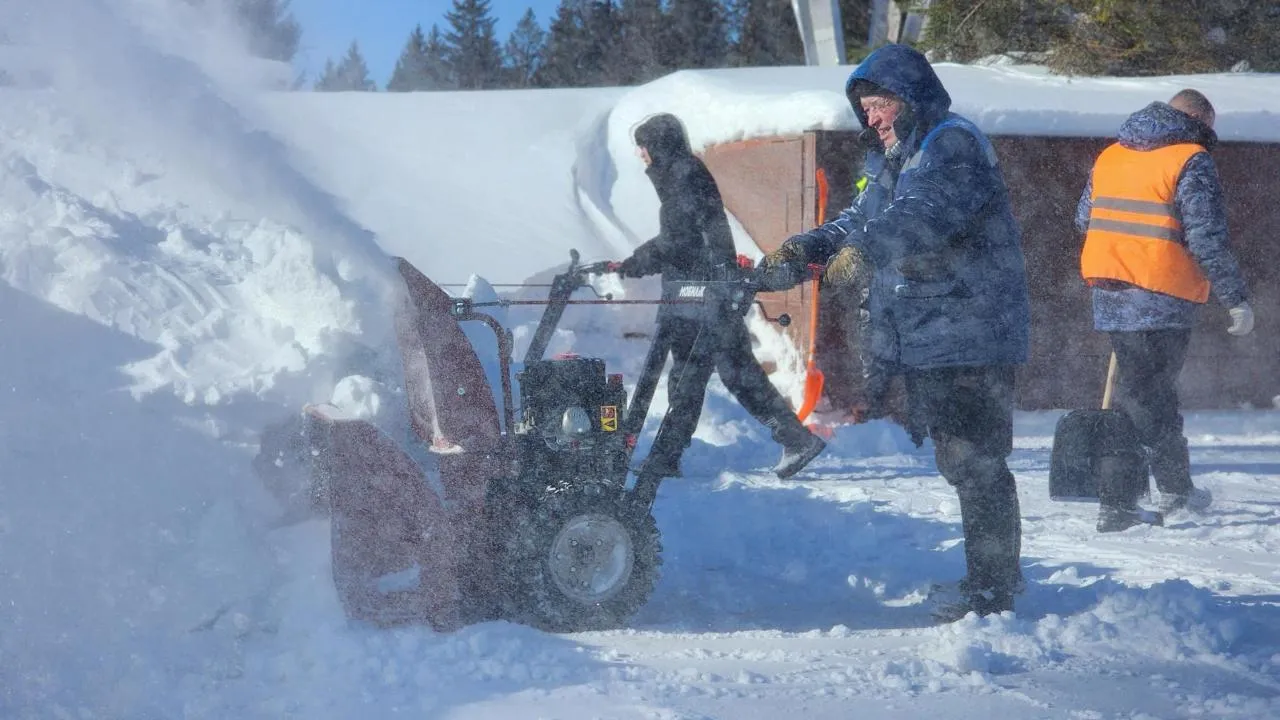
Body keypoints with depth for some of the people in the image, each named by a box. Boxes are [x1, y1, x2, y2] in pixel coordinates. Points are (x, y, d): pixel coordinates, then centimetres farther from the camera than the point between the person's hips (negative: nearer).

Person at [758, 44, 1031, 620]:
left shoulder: (954, 144, -12)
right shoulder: (892, 162, 21)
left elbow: (926, 216, -28)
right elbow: (858, 223, 17)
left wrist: (864, 251, -37)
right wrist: (802, 248, 0)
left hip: (970, 338, -10)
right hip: (923, 342, 10)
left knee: (976, 464, -9)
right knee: (959, 461, 16)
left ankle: (991, 586, -3)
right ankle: (997, 572, 27)